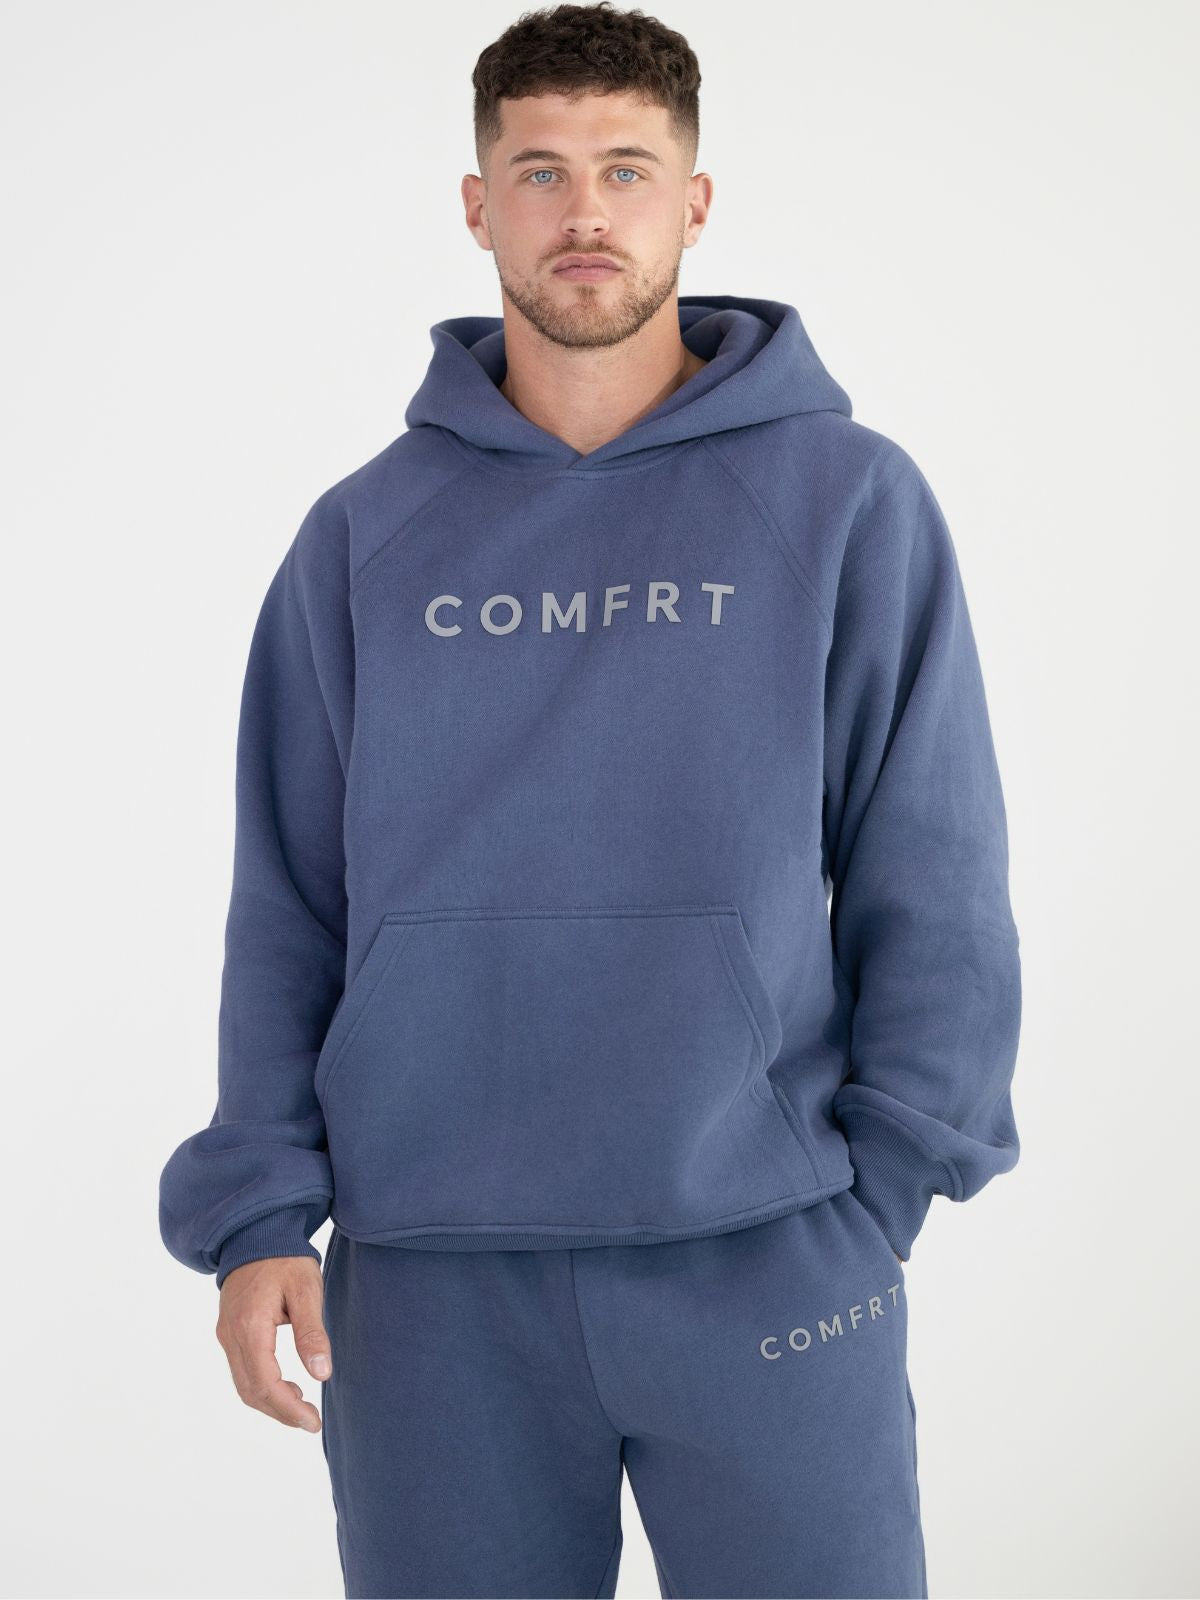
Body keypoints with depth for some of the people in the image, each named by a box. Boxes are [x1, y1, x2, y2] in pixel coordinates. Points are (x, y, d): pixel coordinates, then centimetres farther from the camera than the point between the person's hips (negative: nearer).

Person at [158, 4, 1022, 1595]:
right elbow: (289, 904, 6)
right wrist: (261, 1214, -1)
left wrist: (883, 1182, -4)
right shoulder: (366, 535, 6)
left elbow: (933, 881, 1)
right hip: (430, 1275, 2)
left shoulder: (850, 499, 0)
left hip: (764, 1260, -1)